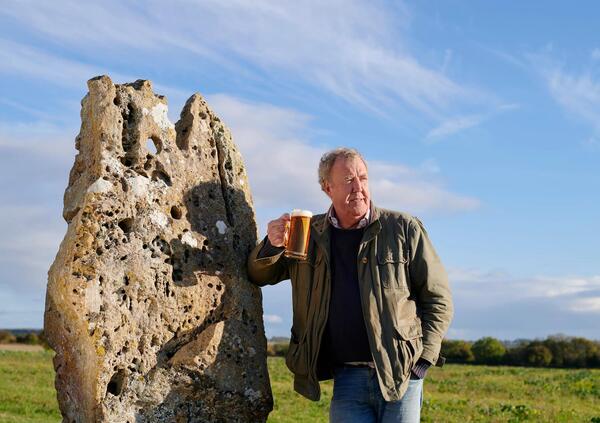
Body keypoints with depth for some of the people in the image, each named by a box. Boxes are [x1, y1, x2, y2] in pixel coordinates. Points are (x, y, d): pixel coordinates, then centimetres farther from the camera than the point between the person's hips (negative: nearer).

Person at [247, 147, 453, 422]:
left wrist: (422, 361, -5)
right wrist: (272, 245, -6)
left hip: (401, 376, -2)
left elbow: (438, 299, 4)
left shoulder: (404, 229, 1)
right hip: (347, 379, 2)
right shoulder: (308, 234, 8)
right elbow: (259, 275, 17)